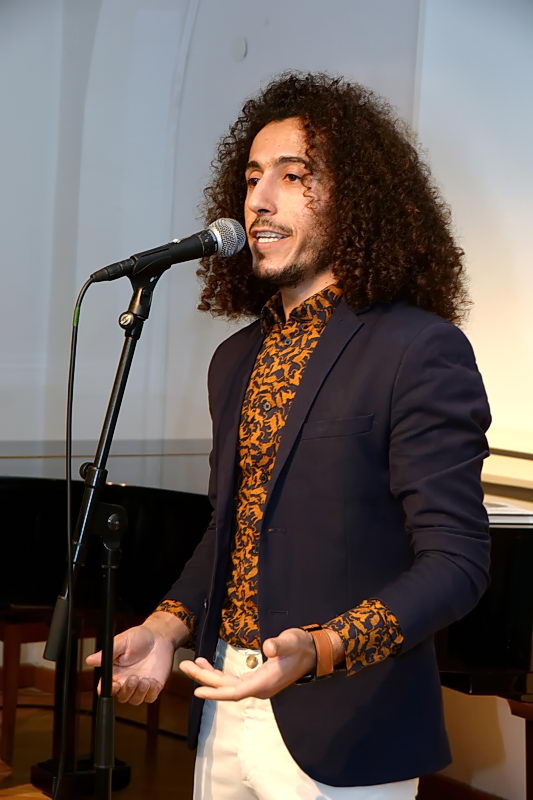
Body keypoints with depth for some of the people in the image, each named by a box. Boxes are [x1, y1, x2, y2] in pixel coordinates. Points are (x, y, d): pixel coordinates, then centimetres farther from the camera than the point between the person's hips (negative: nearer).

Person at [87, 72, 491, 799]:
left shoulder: (419, 351, -15)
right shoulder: (237, 359, 10)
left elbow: (455, 560, -17)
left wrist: (320, 649, -29)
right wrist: (169, 625, 2)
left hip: (340, 734, -7)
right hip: (224, 706, 7)